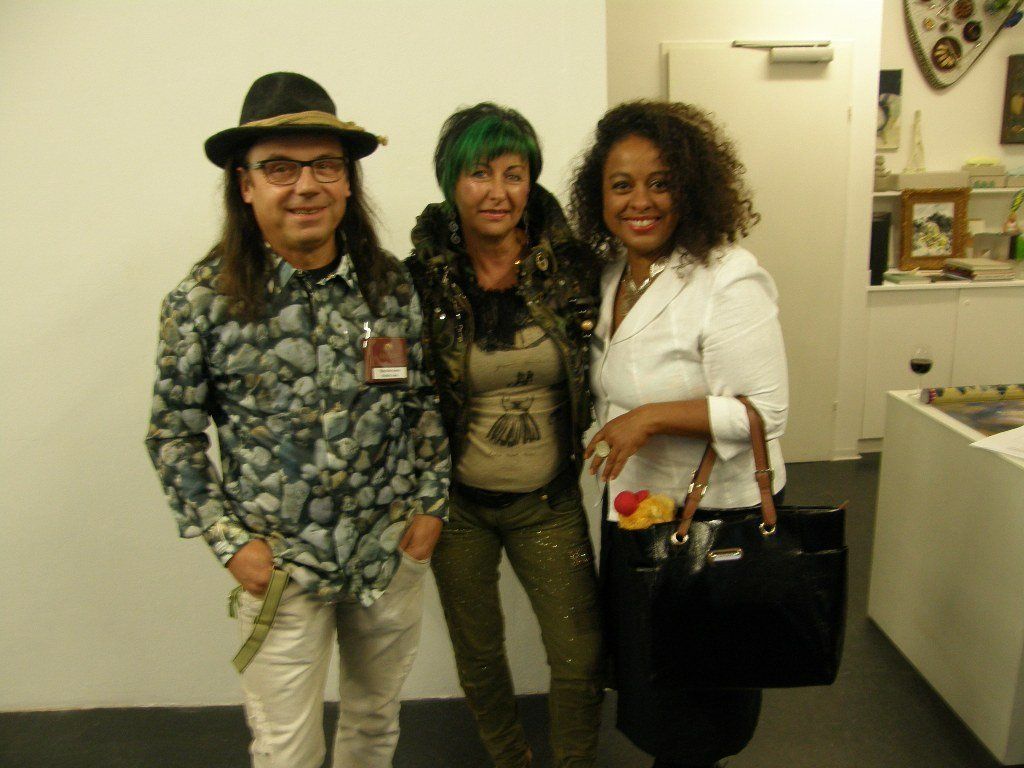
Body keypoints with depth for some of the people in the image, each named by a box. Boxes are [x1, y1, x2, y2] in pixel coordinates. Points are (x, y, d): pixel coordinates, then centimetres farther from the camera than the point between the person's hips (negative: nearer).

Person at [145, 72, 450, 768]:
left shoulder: (393, 284, -5)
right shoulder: (203, 300, -11)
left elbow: (426, 400, 4)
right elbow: (174, 434, -3)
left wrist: (431, 503, 1)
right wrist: (228, 540, -7)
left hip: (393, 552, 3)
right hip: (279, 563, -2)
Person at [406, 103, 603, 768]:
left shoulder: (572, 266, -8)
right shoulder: (421, 278, -10)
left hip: (549, 501, 0)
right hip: (458, 503, 0)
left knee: (582, 657, 6)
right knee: (478, 655, 18)